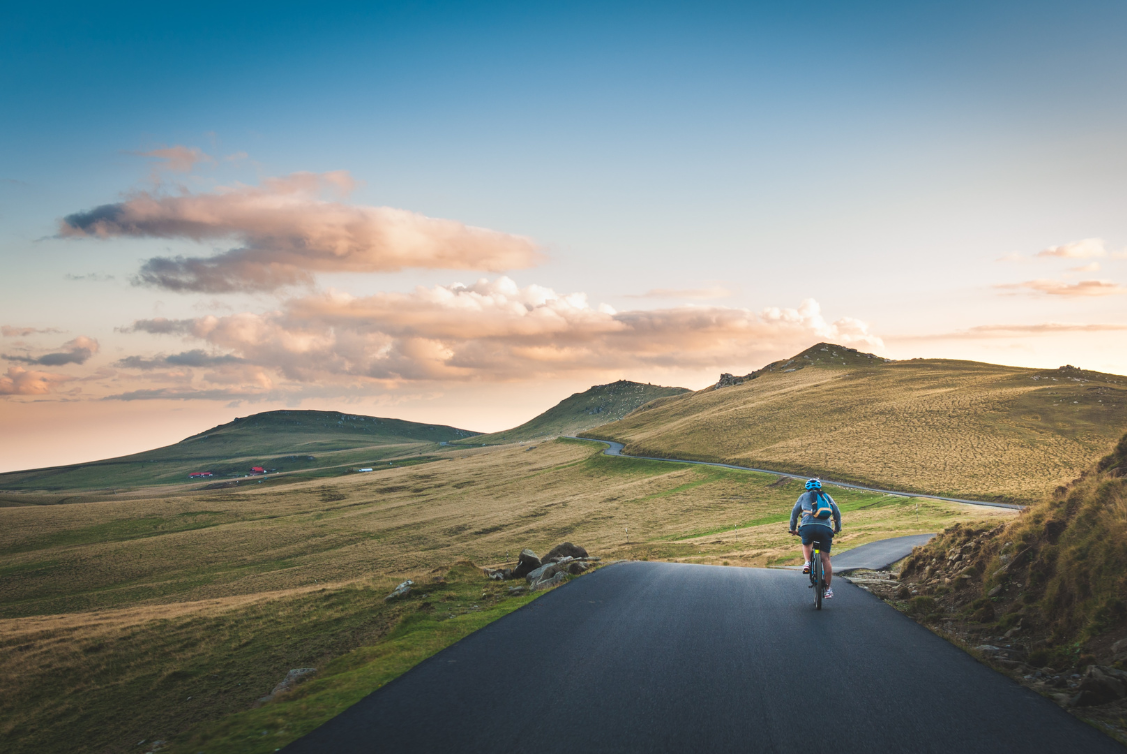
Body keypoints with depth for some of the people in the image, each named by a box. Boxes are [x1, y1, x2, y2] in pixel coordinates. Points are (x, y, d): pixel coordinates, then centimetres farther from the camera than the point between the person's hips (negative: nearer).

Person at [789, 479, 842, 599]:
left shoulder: (804, 496, 24)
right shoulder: (827, 496, 28)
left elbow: (794, 513, 24)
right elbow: (837, 513, 31)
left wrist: (793, 529, 36)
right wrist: (837, 528, 44)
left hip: (808, 526, -1)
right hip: (825, 527, 1)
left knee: (806, 545, 32)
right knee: (825, 558, 5)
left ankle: (807, 562, 6)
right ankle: (828, 589, 5)